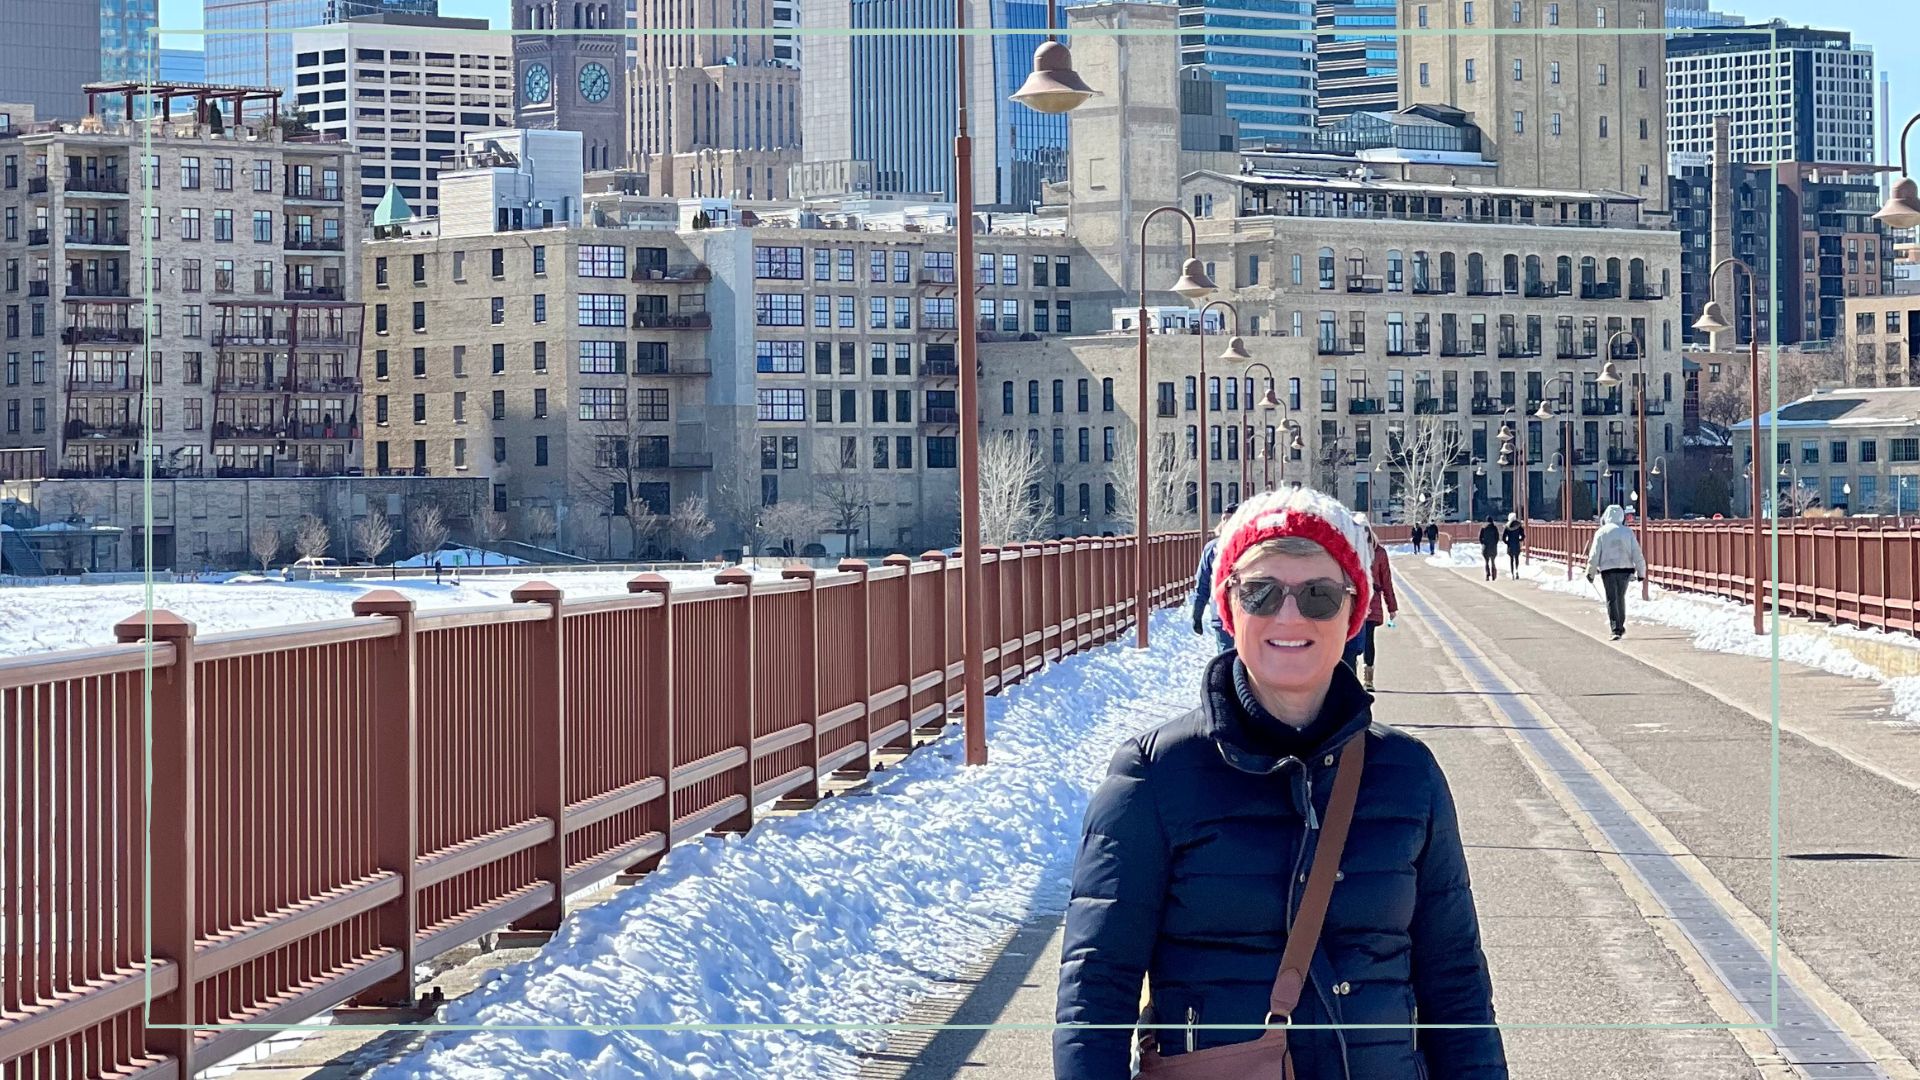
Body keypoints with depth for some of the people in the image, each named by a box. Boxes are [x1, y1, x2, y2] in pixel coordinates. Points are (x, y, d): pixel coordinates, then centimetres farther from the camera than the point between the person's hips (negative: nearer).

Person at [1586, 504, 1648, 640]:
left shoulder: (1601, 532, -2)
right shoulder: (1628, 532, 2)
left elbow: (1594, 554, -3)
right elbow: (1637, 553, 0)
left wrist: (1590, 572, 5)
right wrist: (1641, 572, 5)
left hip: (1608, 570, -2)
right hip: (1625, 569, 2)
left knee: (1611, 599, 0)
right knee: (1620, 598, 19)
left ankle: (1616, 630, -10)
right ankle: (1621, 627, 29)